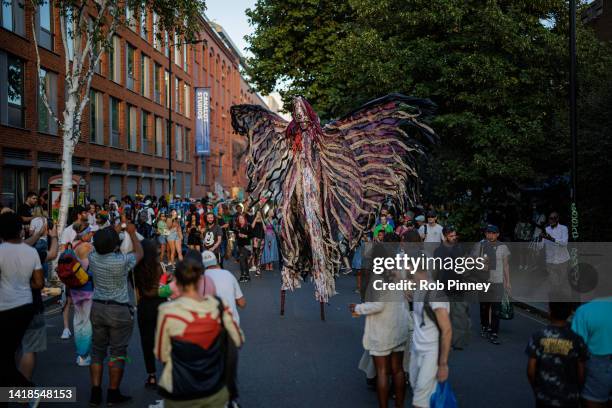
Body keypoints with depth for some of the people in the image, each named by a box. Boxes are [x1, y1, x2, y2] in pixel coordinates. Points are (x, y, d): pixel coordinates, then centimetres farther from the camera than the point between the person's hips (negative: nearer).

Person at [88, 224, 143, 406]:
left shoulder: (92, 257, -7)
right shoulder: (122, 261, -21)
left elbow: (101, 248, 17)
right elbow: (139, 253, 0)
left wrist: (116, 231, 21)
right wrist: (132, 233, 11)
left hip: (97, 307, 5)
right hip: (119, 310, -5)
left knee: (97, 350, 14)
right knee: (117, 352, 7)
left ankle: (95, 393, 17)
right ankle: (113, 394, 15)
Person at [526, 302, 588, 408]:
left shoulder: (537, 337, -12)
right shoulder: (576, 340, -12)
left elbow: (531, 371, -9)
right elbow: (581, 374, -5)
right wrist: (577, 392, 13)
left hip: (544, 397, 0)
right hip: (569, 400, 0)